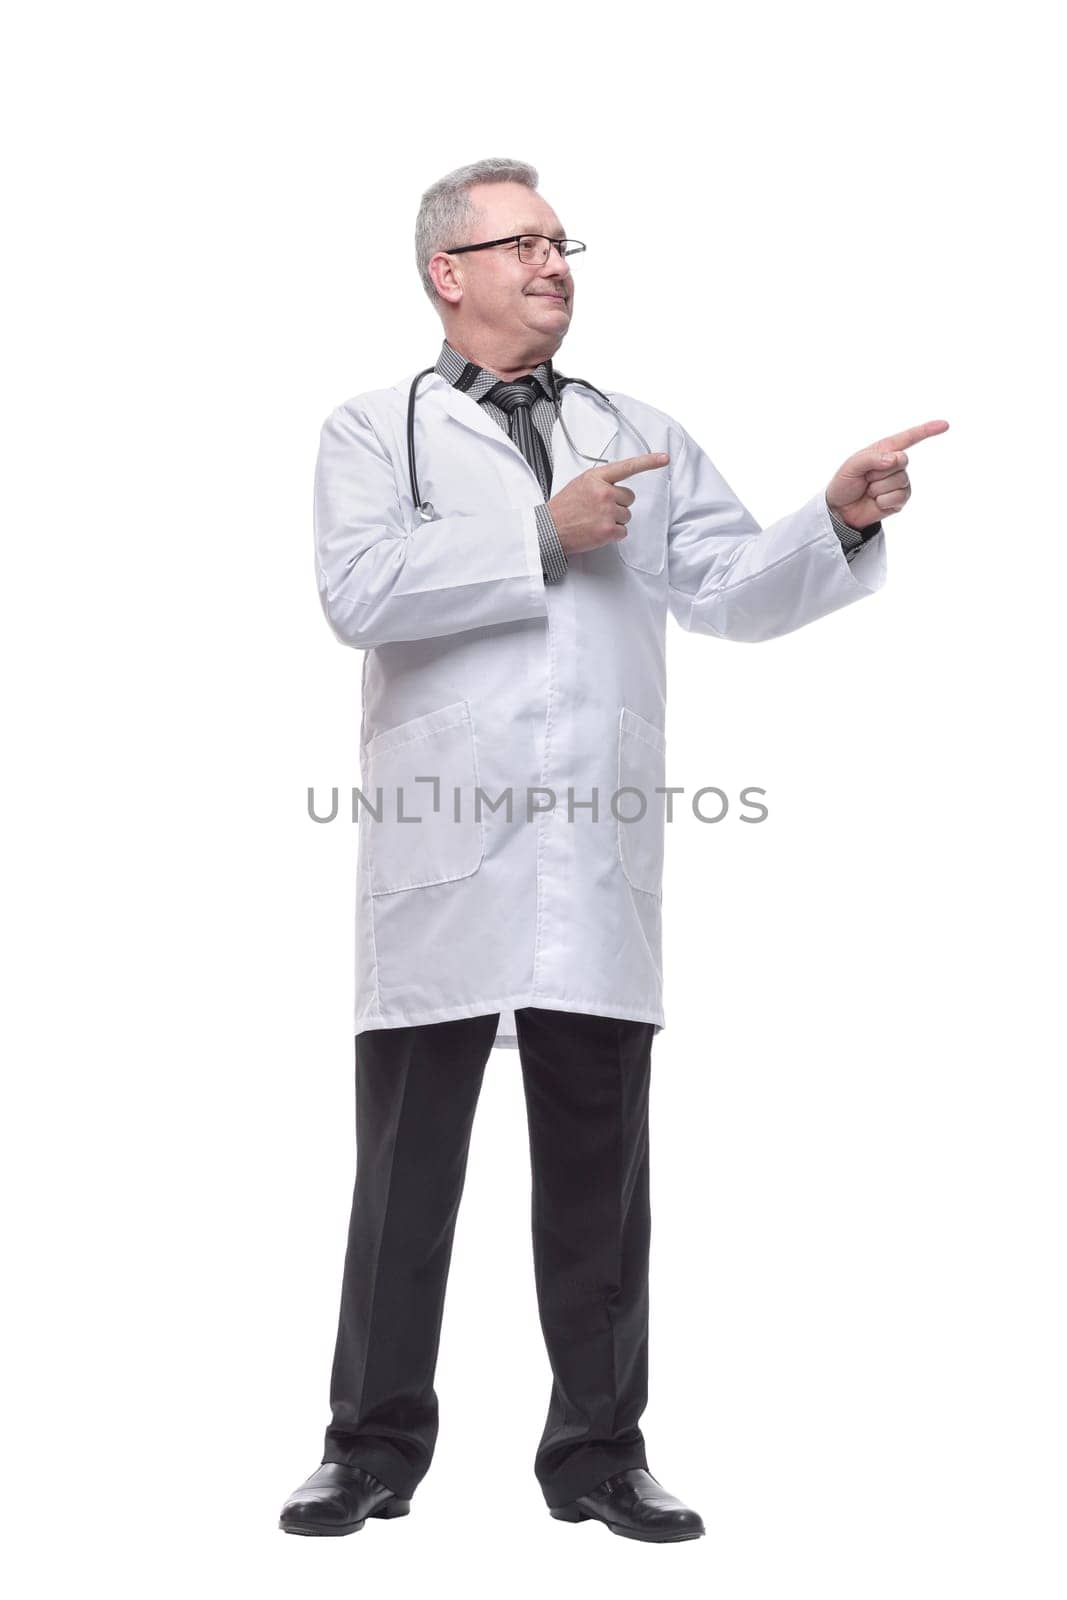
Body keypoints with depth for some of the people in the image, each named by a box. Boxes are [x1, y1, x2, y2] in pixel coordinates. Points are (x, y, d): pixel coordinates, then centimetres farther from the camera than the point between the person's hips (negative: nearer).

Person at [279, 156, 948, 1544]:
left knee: (597, 1171, 7)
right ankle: (376, 1447, 16)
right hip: (441, 859, -2)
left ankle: (599, 1449, 18)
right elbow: (359, 590, -9)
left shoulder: (645, 441, 19)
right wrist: (543, 537, -8)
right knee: (406, 1164, 4)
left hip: (601, 867, 3)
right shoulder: (376, 432, 10)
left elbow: (738, 594, 7)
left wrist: (840, 519, -11)